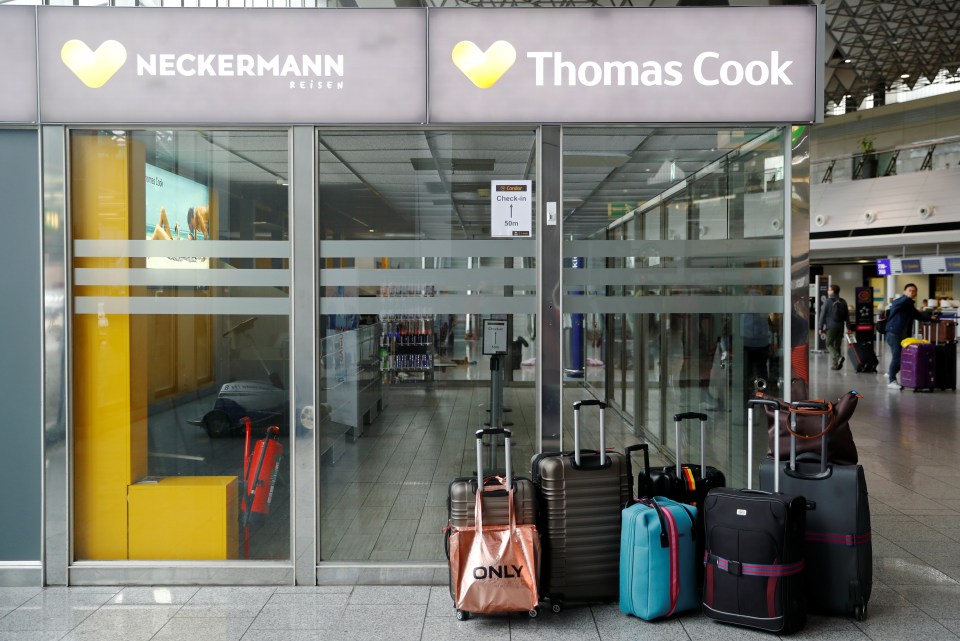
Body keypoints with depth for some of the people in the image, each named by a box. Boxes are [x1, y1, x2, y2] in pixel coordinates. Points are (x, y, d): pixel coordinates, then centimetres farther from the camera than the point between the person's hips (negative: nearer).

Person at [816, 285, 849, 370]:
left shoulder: (827, 301, -7)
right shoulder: (843, 302, 9)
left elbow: (822, 315, -8)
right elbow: (847, 316, 11)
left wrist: (820, 327, -4)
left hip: (831, 327, -5)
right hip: (841, 327, 5)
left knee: (829, 344, 2)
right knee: (838, 345, 11)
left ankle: (838, 357, -21)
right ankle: (836, 364, 10)